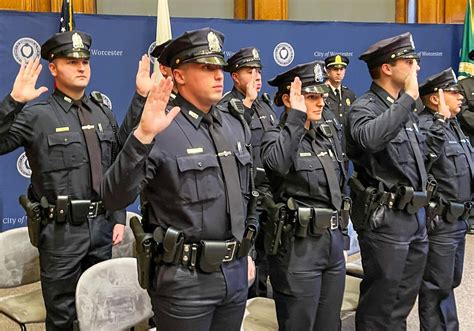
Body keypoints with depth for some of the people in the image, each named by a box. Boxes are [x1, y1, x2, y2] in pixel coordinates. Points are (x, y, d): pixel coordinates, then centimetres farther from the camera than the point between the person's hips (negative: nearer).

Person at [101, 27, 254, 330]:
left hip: (235, 272, 6)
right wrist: (143, 136, -33)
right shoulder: (161, 132, -15)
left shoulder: (235, 125, 7)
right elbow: (114, 199, -24)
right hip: (185, 278, -6)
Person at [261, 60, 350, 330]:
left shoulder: (326, 134, 12)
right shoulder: (276, 136, -9)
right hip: (299, 247, -7)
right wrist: (297, 115, -27)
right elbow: (278, 163, -34)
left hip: (334, 242, 7)